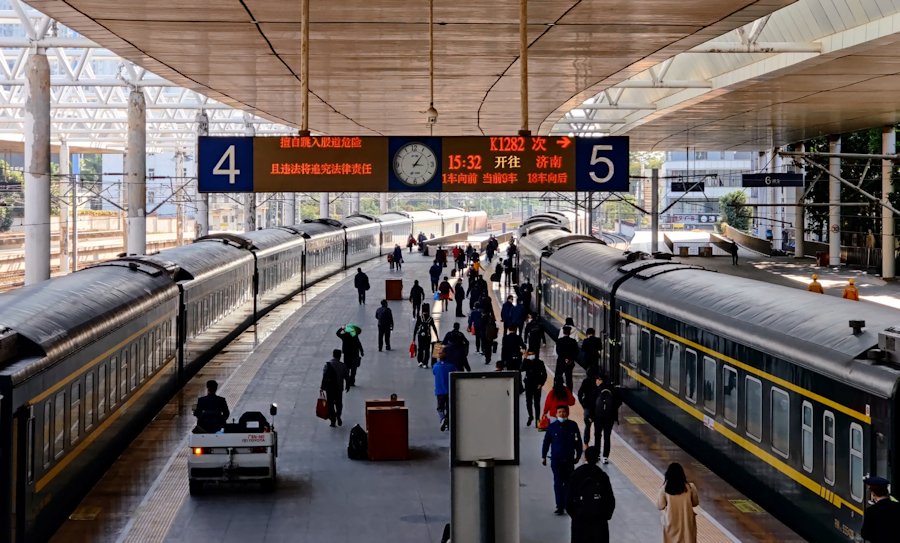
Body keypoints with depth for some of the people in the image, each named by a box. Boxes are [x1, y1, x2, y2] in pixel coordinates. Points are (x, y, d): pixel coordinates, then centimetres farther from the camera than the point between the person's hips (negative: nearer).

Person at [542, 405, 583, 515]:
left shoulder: (573, 425, -1)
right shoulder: (552, 427, -3)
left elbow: (578, 441, 7)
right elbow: (546, 442, 5)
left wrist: (578, 455, 9)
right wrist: (543, 456, 6)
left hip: (569, 459, 1)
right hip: (556, 459, -1)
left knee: (569, 482, 8)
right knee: (558, 483, -2)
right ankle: (560, 506, 0)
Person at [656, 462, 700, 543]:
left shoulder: (664, 489, -16)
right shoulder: (690, 487, -13)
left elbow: (660, 506, -9)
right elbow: (695, 503, 0)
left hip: (672, 522, -1)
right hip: (687, 521, 1)